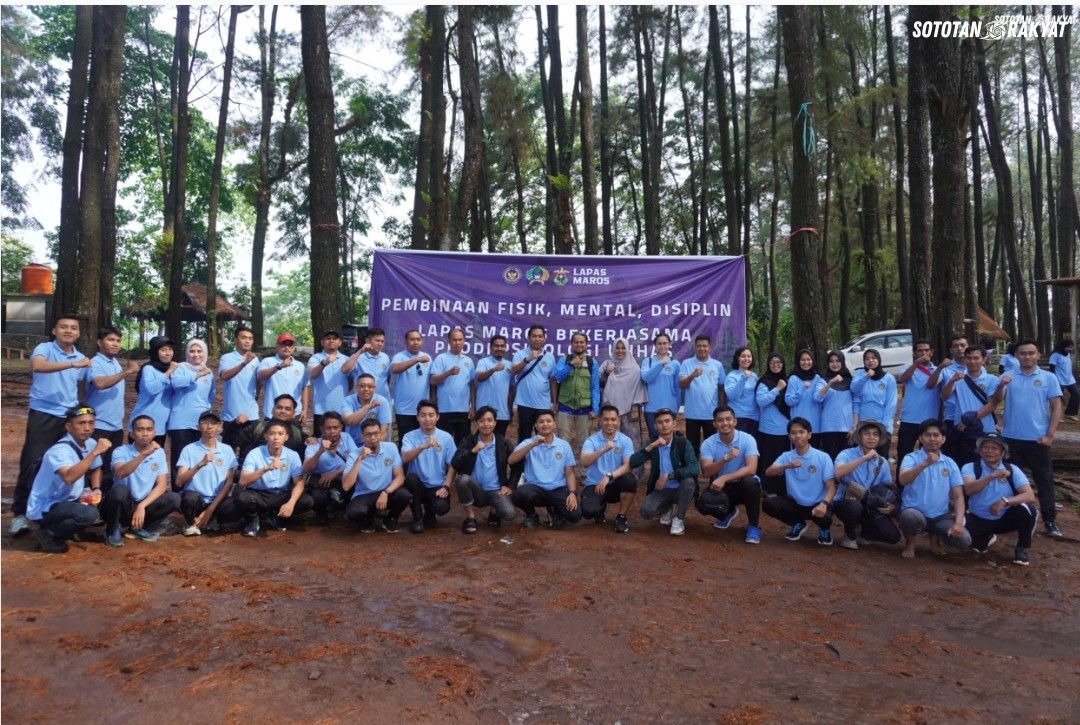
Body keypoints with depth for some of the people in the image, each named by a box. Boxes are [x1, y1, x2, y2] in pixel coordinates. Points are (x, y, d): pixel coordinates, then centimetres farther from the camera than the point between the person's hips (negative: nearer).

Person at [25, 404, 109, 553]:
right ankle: (46, 532, -5)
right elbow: (69, 477, -44)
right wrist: (95, 452, -45)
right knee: (89, 513, -31)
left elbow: (96, 469, 17)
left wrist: (96, 489, -1)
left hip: (67, 502, 9)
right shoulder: (60, 450, -25)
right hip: (44, 508, -9)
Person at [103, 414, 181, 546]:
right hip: (123, 506, -3)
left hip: (144, 505, 3)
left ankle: (139, 529, 2)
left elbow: (162, 485, -6)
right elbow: (120, 473, -34)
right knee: (120, 490, -35)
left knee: (174, 499, -20)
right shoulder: (121, 451, -12)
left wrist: (142, 506, -19)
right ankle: (112, 532, -7)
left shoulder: (159, 453, -1)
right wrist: (144, 454, -43)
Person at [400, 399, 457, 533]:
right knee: (411, 477, -33)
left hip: (437, 486, 0)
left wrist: (446, 487, -12)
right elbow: (405, 459, -22)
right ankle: (418, 518, -11)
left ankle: (430, 512, 12)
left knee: (442, 507, -30)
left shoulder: (446, 437, -1)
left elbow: (452, 465, 1)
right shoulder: (410, 437, -4)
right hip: (418, 485, 0)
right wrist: (423, 446, -37)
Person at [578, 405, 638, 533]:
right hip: (595, 485, -1)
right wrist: (603, 449, -40)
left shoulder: (626, 440, -4)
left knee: (629, 480, -33)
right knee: (588, 511, -29)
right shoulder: (591, 440, -8)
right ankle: (601, 508, 13)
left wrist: (609, 476, -30)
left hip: (616, 485, 1)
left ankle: (621, 517, -7)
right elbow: (584, 462, -25)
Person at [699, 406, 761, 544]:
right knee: (703, 503, -28)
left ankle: (753, 526, -11)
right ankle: (728, 512, 13)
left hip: (743, 485, -2)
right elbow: (706, 473, -20)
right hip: (721, 487, 2)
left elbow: (751, 469, -26)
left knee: (750, 482, -37)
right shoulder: (708, 443, -9)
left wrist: (724, 478, -35)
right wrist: (726, 458, -36)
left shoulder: (747, 439, -14)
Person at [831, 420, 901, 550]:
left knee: (893, 536, -15)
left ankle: (860, 531, 15)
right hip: (845, 503, -4)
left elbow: (888, 489, 10)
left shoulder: (882, 462, 4)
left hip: (871, 507, 4)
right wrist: (864, 458, -30)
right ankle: (850, 535, -5)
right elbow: (838, 473, -31)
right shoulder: (847, 454, -11)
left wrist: (892, 506, -12)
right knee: (854, 507, -39)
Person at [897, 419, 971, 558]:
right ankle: (911, 544, -1)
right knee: (910, 516, -38)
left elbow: (958, 496, 2)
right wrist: (925, 463, -39)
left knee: (964, 539, -21)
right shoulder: (911, 458, -6)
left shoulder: (950, 463, 5)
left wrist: (958, 523, -14)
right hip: (915, 512, -3)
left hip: (940, 516, 3)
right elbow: (903, 480, -26)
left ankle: (935, 538, 15)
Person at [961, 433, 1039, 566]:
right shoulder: (970, 467, -10)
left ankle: (1021, 549, -2)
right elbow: (968, 489, -29)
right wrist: (992, 476, -41)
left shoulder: (1012, 470, -6)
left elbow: (1030, 496, -17)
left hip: (1005, 519, 1)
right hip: (979, 519, 0)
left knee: (1028, 509, -30)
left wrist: (1005, 501, -34)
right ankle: (986, 539, 11)